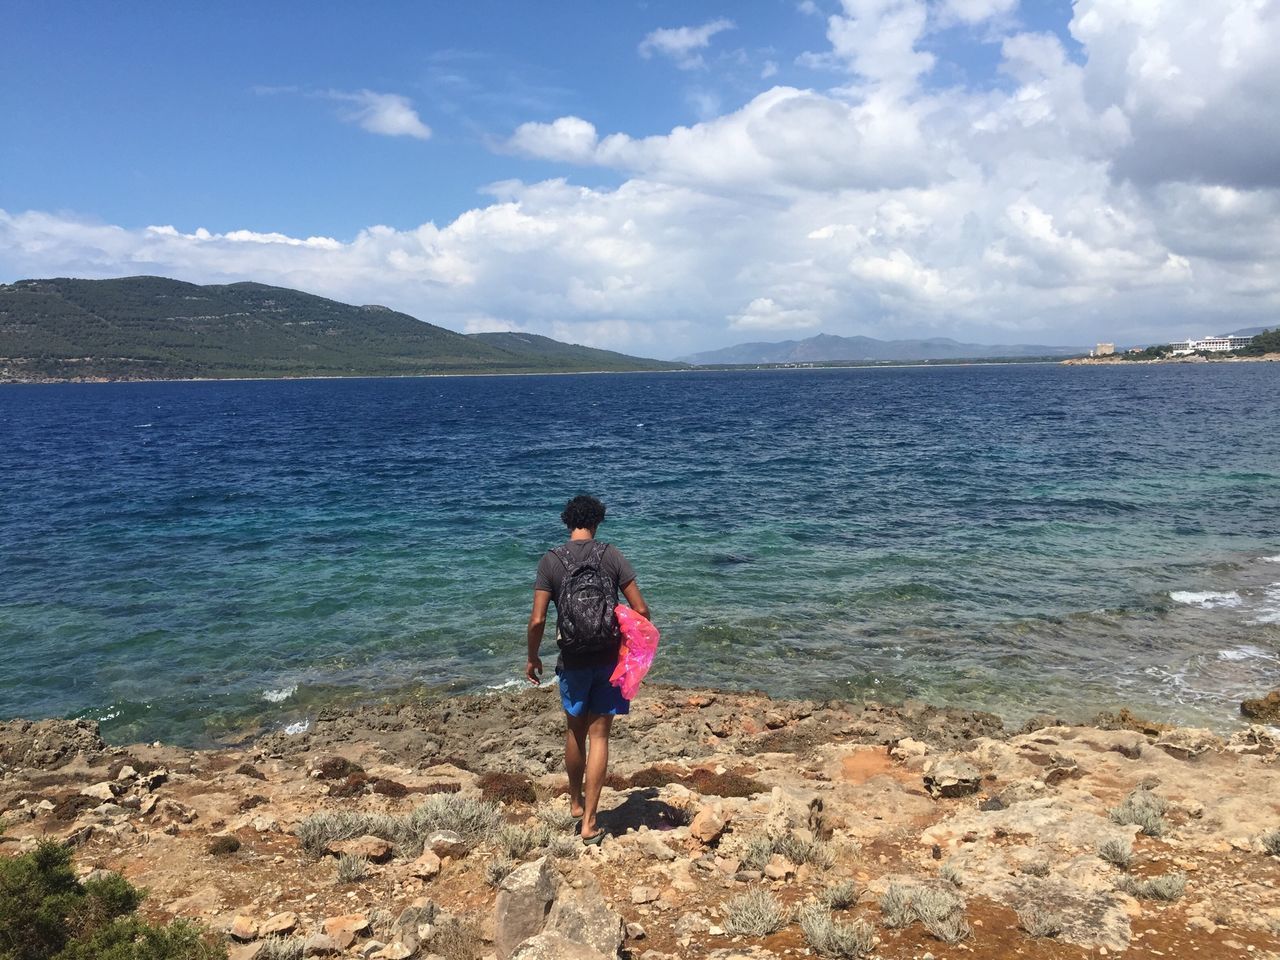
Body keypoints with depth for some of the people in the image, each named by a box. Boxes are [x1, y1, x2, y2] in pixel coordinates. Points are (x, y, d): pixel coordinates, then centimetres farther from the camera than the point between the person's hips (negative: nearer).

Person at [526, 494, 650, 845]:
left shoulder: (550, 561, -7)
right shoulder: (612, 555, -5)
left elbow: (537, 620, -11)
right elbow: (641, 609, -8)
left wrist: (532, 658, 5)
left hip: (573, 661, 0)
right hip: (609, 658, 0)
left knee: (575, 732, 20)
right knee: (599, 736, 6)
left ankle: (576, 802, 38)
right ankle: (589, 823, 7)